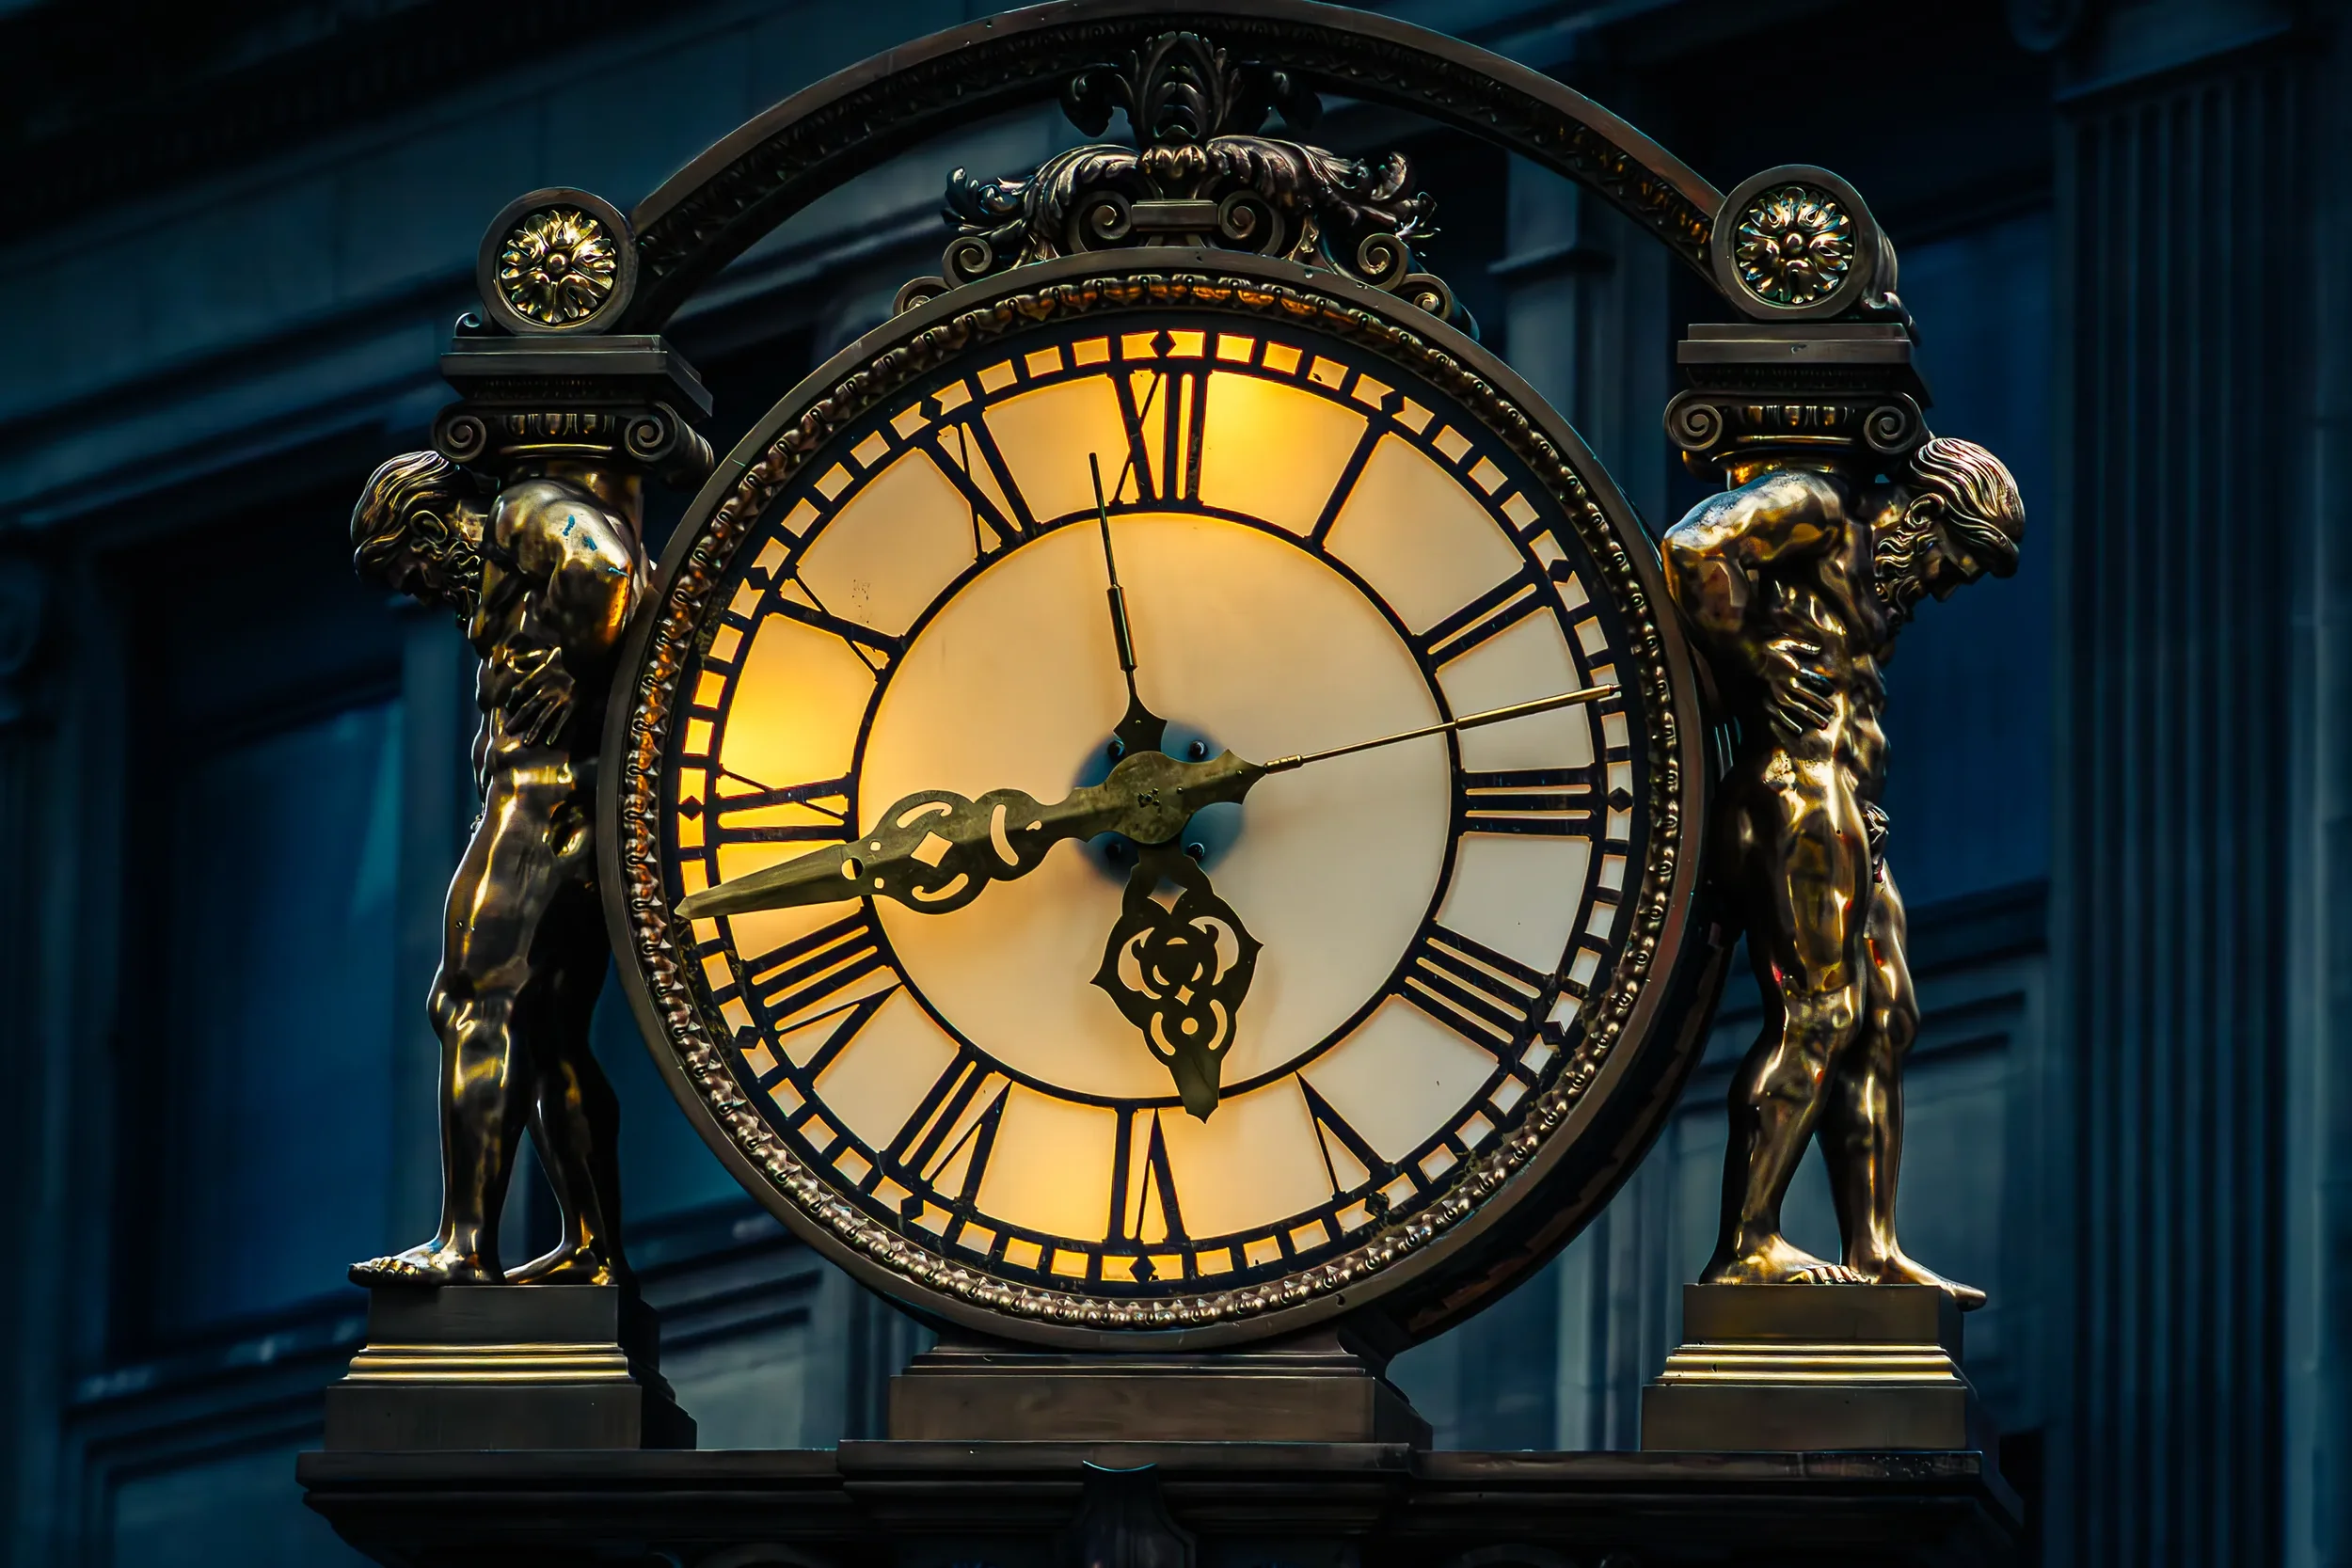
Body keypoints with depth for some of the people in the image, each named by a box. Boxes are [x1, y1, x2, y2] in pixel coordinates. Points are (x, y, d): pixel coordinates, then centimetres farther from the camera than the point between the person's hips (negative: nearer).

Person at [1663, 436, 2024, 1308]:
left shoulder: (1879, 585, 25)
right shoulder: (1815, 510, -2)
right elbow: (1695, 555, -16)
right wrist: (1761, 670, -14)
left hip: (1845, 810, 10)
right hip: (1800, 786, -10)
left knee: (1883, 1020, 8)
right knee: (1820, 1009, -15)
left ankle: (1872, 1253, 8)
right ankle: (1746, 1245, -20)